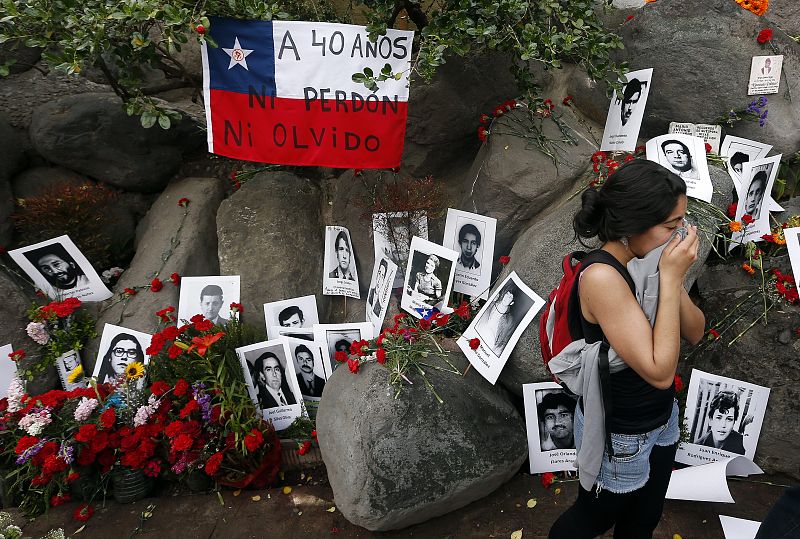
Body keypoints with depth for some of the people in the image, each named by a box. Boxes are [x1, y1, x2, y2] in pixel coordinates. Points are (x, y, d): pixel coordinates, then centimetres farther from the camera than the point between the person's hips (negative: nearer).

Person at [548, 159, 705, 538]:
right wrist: (670, 278, -30)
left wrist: (674, 279, -20)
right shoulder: (602, 276, -32)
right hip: (617, 435, -7)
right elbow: (659, 371, -32)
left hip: (662, 420, 7)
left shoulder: (647, 262, -8)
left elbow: (694, 333, -2)